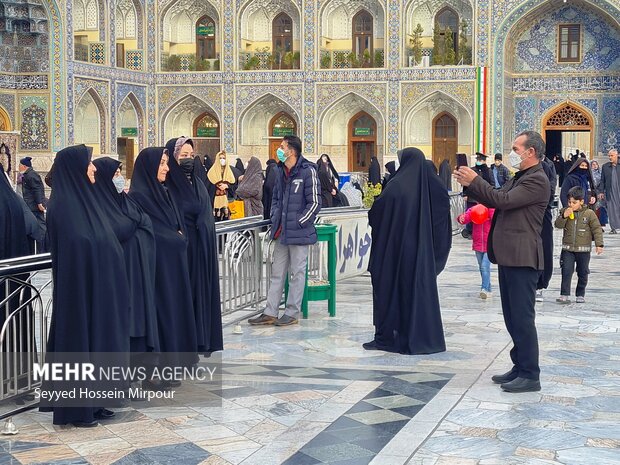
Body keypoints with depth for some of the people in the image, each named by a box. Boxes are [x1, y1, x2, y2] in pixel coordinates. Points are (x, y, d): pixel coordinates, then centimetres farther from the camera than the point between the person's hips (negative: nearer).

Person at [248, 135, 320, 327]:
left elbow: (314, 203, -12)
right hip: (281, 232, 7)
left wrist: (298, 223, -13)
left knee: (297, 273, 3)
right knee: (277, 273, 10)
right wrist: (274, 218, 9)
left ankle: (292, 313, 11)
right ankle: (270, 313, 15)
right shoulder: (280, 171, 11)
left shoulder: (308, 171, -12)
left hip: (299, 233, -7)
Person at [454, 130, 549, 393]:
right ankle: (520, 366, 22)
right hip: (508, 256, 10)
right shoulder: (519, 178, 19)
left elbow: (503, 200, -21)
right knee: (512, 316, 14)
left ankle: (530, 376, -2)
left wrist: (474, 181, -15)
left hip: (522, 258, -10)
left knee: (522, 317, -7)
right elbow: (494, 201, 19)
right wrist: (470, 184, 8)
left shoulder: (537, 180, -13)